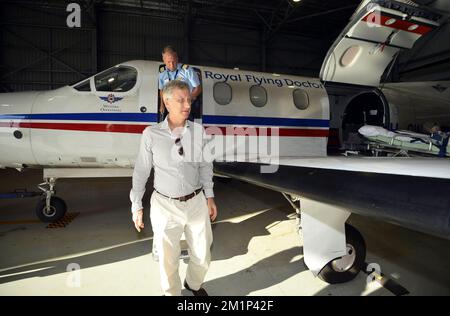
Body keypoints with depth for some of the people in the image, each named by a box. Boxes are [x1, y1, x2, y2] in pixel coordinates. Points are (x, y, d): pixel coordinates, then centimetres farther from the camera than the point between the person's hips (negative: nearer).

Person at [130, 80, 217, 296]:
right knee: (168, 259, 15)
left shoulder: (198, 131, -4)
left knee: (202, 256, 17)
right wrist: (136, 206, 2)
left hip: (196, 202, 2)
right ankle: (172, 293, 45)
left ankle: (194, 284, 49)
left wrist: (209, 196, 8)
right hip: (165, 205, -2)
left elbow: (205, 166, 5)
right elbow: (141, 172, -2)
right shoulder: (151, 135, -10)